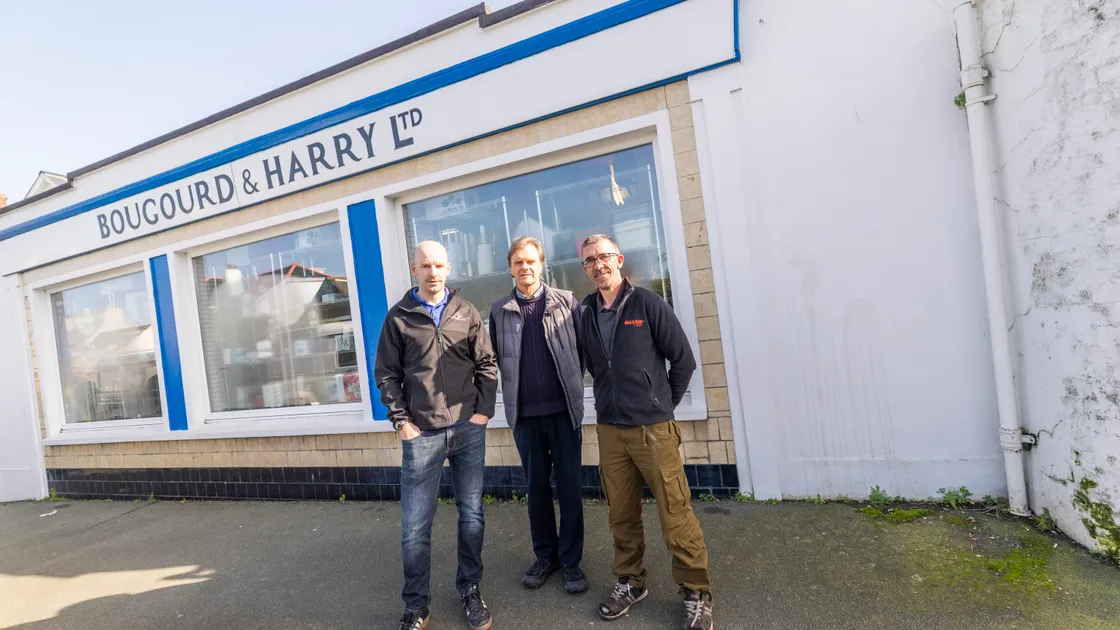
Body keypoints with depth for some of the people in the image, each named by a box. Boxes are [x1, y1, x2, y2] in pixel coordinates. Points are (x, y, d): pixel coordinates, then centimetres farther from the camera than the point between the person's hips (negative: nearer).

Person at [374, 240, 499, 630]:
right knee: (415, 526, 3)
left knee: (471, 515, 11)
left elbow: (486, 365, 7)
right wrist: (401, 422, -4)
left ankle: (470, 591, 30)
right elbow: (386, 375, 3)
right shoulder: (399, 317, 3)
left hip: (468, 430, 2)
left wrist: (484, 410, -2)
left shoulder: (466, 313, 6)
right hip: (421, 434, -1)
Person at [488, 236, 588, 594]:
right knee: (536, 486, 13)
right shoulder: (499, 310, 4)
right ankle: (545, 555, 30)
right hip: (524, 413, 2)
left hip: (564, 408, -1)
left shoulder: (566, 302, 0)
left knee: (569, 486, 6)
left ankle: (571, 559, 22)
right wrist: (516, 388, 7)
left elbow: (584, 347, 3)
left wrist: (571, 381, 3)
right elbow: (497, 358, 10)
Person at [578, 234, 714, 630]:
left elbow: (683, 360, -3)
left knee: (675, 514, 3)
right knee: (621, 514, 14)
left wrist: (662, 403, 2)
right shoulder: (586, 313, 4)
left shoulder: (647, 304, -7)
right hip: (609, 430, 4)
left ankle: (696, 592, 21)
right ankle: (630, 582, 33)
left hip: (653, 428, -3)